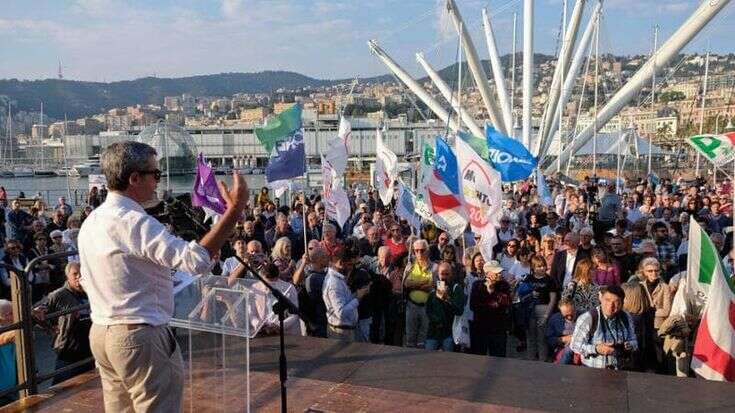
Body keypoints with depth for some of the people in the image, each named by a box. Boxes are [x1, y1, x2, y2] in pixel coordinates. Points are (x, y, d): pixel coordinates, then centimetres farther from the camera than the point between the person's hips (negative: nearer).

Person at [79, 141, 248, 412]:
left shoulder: (91, 222, 8)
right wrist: (235, 209, -31)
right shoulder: (134, 222, -22)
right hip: (139, 338, -9)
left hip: (101, 333, 9)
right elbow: (198, 260, -33)